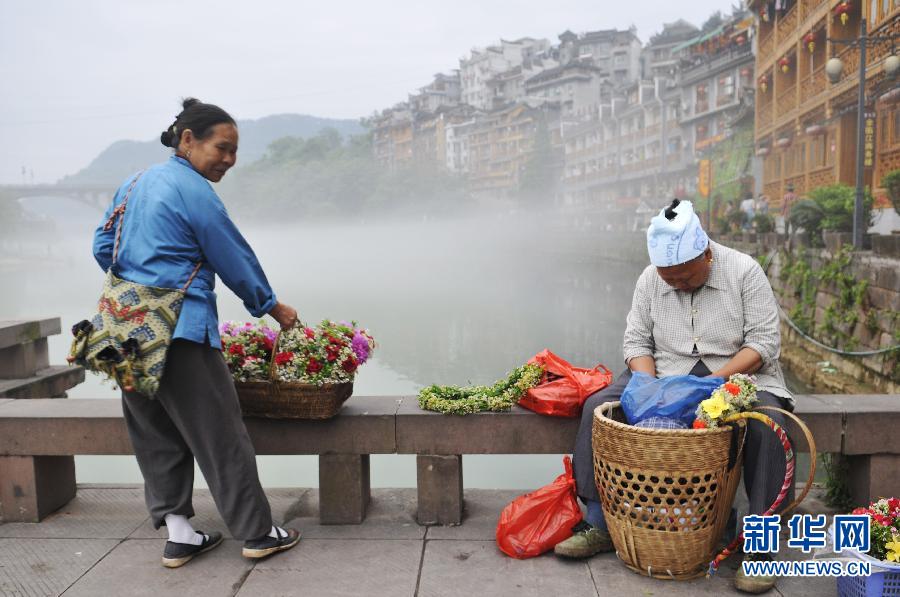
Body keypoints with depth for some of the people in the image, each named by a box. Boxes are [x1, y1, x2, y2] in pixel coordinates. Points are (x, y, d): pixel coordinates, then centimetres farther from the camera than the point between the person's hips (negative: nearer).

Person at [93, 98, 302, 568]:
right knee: (220, 433, -1)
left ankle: (177, 533, 19)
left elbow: (103, 248, 16)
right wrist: (273, 307, 6)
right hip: (180, 329, -9)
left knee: (155, 433, 13)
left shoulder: (134, 184, 14)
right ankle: (256, 533, 9)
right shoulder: (195, 192, -10)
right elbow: (235, 260, -6)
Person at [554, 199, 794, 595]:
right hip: (664, 374, 3)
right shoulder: (650, 280, 1)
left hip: (736, 373, -2)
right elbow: (636, 341, 4)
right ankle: (599, 524, -12)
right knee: (597, 406, -18)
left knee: (767, 422, -35)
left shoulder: (744, 271, -8)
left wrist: (716, 380, -24)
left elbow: (765, 341, -11)